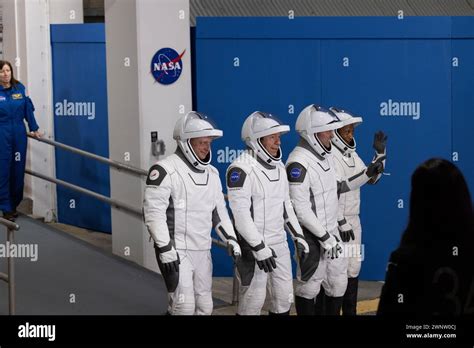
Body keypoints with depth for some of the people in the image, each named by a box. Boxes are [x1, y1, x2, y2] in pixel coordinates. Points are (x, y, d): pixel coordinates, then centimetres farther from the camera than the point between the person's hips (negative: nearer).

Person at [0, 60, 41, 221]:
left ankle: (14, 204, 20)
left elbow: (28, 109, 9)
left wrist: (34, 129, 8)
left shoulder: (20, 88, 5)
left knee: (18, 170, 7)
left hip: (19, 134, 3)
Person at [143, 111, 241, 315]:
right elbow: (153, 212, -18)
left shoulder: (211, 173, 10)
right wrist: (165, 250, -21)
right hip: (176, 251, -8)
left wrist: (230, 239, 6)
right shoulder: (166, 171, -14)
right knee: (184, 306, -13)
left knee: (204, 306, 10)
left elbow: (219, 210, 18)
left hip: (202, 251, 8)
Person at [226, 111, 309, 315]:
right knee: (253, 301, -3)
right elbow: (240, 213, -21)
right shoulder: (241, 169, -16)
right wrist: (259, 248, -22)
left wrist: (298, 237, 14)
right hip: (254, 247, -8)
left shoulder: (278, 166, 11)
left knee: (284, 298, 11)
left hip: (279, 244, 8)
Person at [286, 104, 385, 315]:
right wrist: (324, 237, -20)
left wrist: (367, 174, 8)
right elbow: (300, 209, -23)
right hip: (312, 235, -9)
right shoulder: (299, 162, -21)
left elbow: (336, 187, 17)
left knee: (338, 282, 15)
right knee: (309, 285, 2)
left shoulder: (326, 156, 8)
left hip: (332, 230, 9)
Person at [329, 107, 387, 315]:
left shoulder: (351, 154, 11)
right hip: (335, 222, -8)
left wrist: (380, 153, 6)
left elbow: (371, 179, 17)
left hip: (353, 220, 8)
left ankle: (350, 311, 21)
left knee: (353, 268, 12)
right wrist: (341, 222, -21)